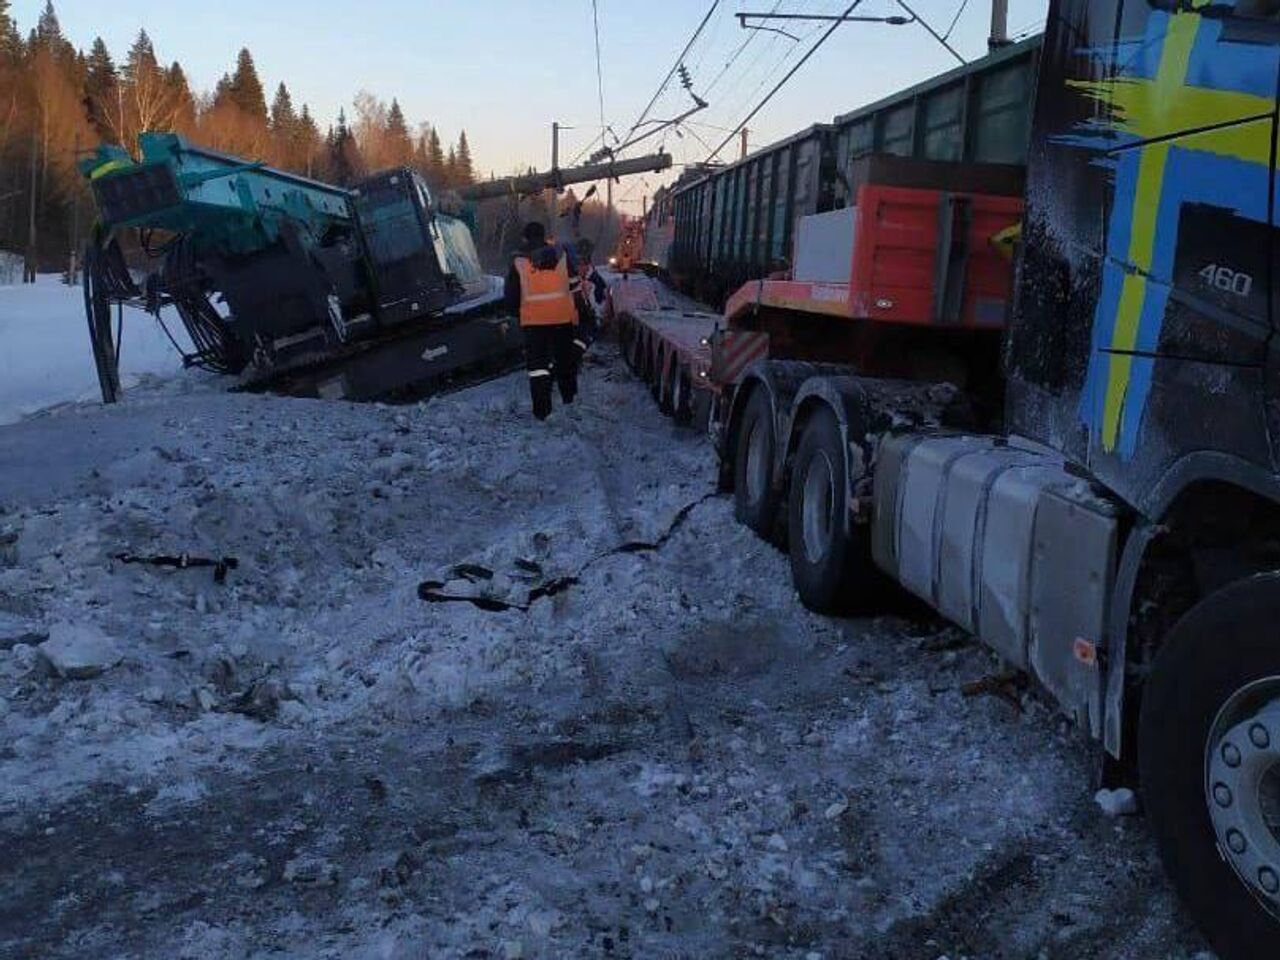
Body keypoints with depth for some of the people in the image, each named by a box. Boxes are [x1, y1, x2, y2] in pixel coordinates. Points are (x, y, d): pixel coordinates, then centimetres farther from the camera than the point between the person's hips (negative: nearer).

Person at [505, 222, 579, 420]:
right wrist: (575, 309, 17)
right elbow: (574, 285, 5)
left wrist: (515, 308, 22)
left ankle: (542, 409, -6)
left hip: (533, 320, -2)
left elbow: (511, 294, 3)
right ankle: (568, 394, 37)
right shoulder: (561, 255, 2)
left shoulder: (519, 261, -2)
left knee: (537, 362, 0)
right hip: (562, 316, 2)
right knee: (564, 356, 20)